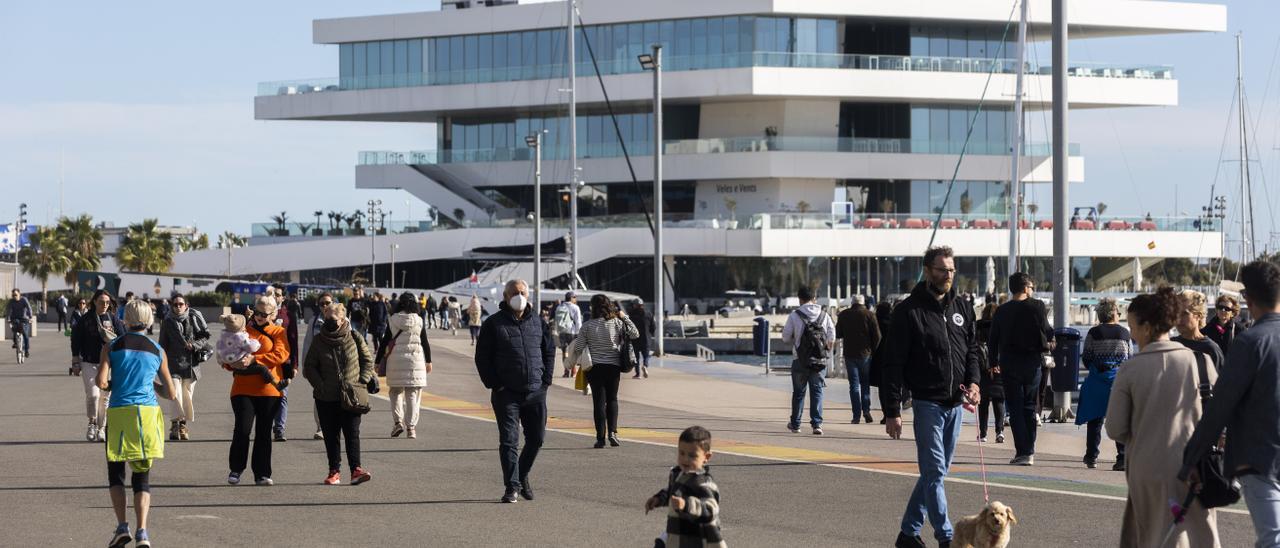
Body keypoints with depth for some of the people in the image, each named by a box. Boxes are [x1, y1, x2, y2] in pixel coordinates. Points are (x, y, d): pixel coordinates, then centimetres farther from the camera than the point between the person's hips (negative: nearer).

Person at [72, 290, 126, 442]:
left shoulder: (114, 319, 5)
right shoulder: (85, 319, 2)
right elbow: (76, 341, 7)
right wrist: (75, 363, 5)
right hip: (89, 363, -1)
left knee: (105, 396, 3)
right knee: (93, 394, -14)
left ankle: (102, 428, 15)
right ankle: (92, 423, 5)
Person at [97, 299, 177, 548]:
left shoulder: (111, 347, 2)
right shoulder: (157, 351, 8)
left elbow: (101, 382, -10)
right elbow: (171, 393, 12)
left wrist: (110, 384, 12)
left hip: (119, 413, -1)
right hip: (147, 414, 1)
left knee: (115, 473, 14)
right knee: (142, 477, 8)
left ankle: (122, 526, -1)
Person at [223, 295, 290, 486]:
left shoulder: (278, 332, 7)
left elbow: (281, 354, -11)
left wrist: (254, 359, -21)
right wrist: (231, 363, -11)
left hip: (269, 390, 0)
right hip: (243, 389, 0)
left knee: (264, 433, 5)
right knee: (242, 429, -8)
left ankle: (262, 474, 12)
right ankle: (236, 469, 7)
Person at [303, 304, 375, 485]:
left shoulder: (355, 339, -1)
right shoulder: (319, 341, 1)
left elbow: (368, 360, 7)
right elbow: (309, 367, 5)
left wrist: (362, 382, -4)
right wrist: (320, 386, -6)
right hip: (326, 398, 2)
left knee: (352, 433, -7)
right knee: (331, 435, 6)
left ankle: (356, 469, -8)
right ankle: (334, 471, 12)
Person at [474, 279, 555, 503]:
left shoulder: (536, 322, 9)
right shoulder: (493, 324, -1)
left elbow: (549, 351, 16)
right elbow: (482, 357, -1)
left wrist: (545, 381, 6)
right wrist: (493, 384, -9)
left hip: (536, 392, 4)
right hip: (507, 393, -4)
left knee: (536, 438, 9)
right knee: (508, 441, -6)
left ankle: (522, 476, 30)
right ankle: (512, 487, -3)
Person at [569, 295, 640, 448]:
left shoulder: (588, 326, -8)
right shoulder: (617, 323, -5)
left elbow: (578, 348, -5)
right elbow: (635, 334, 4)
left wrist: (571, 363, 12)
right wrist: (625, 318, 9)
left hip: (595, 368, -1)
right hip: (613, 367, 1)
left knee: (599, 401, 2)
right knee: (612, 399, 16)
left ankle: (601, 437, -2)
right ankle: (612, 431, -1)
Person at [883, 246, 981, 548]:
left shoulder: (962, 309, 11)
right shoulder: (909, 311, -7)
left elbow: (972, 349, 19)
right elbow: (894, 364, -8)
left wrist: (973, 382, -2)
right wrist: (892, 412, -12)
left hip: (955, 405, 6)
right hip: (927, 403, -6)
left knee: (935, 472, 11)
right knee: (934, 472, -8)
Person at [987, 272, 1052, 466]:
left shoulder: (1001, 311, 0)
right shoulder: (1037, 306, -7)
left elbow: (993, 341, 3)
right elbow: (1048, 334, -6)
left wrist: (994, 363, 16)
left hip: (1009, 364, 0)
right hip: (1033, 363, 0)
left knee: (1015, 409, 4)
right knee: (1029, 407, 11)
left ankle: (1022, 452, -5)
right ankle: (1029, 452, 9)